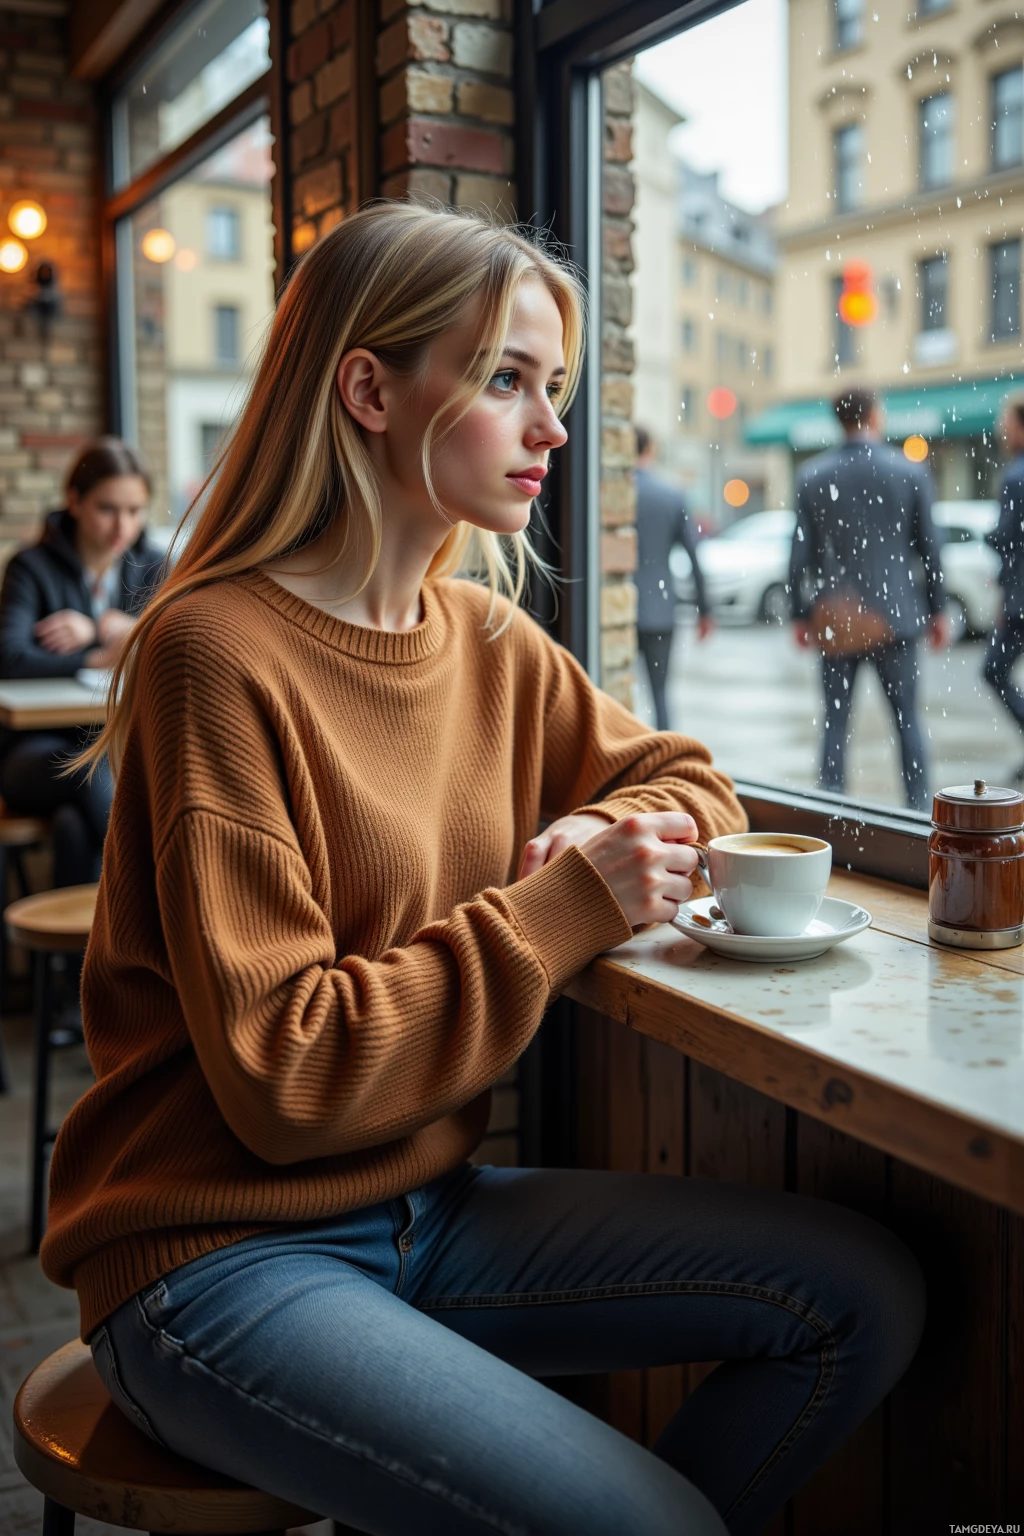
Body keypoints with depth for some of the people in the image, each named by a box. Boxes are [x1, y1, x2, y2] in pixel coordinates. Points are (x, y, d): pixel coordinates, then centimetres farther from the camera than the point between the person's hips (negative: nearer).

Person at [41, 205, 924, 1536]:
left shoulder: (488, 638, 4)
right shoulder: (219, 653, -18)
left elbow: (685, 781, 17)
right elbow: (283, 1076, -20)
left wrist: (609, 841, -6)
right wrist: (560, 913, -18)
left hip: (428, 1204, 7)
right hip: (224, 1259, -7)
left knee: (865, 1295, -2)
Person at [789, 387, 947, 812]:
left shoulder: (813, 477, 0)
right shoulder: (911, 473, -2)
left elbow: (801, 554, 0)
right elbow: (929, 549, 1)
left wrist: (801, 615, 8)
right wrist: (937, 611, 9)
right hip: (894, 616, -1)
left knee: (835, 721, 6)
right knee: (907, 719, 8)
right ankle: (919, 809, 9)